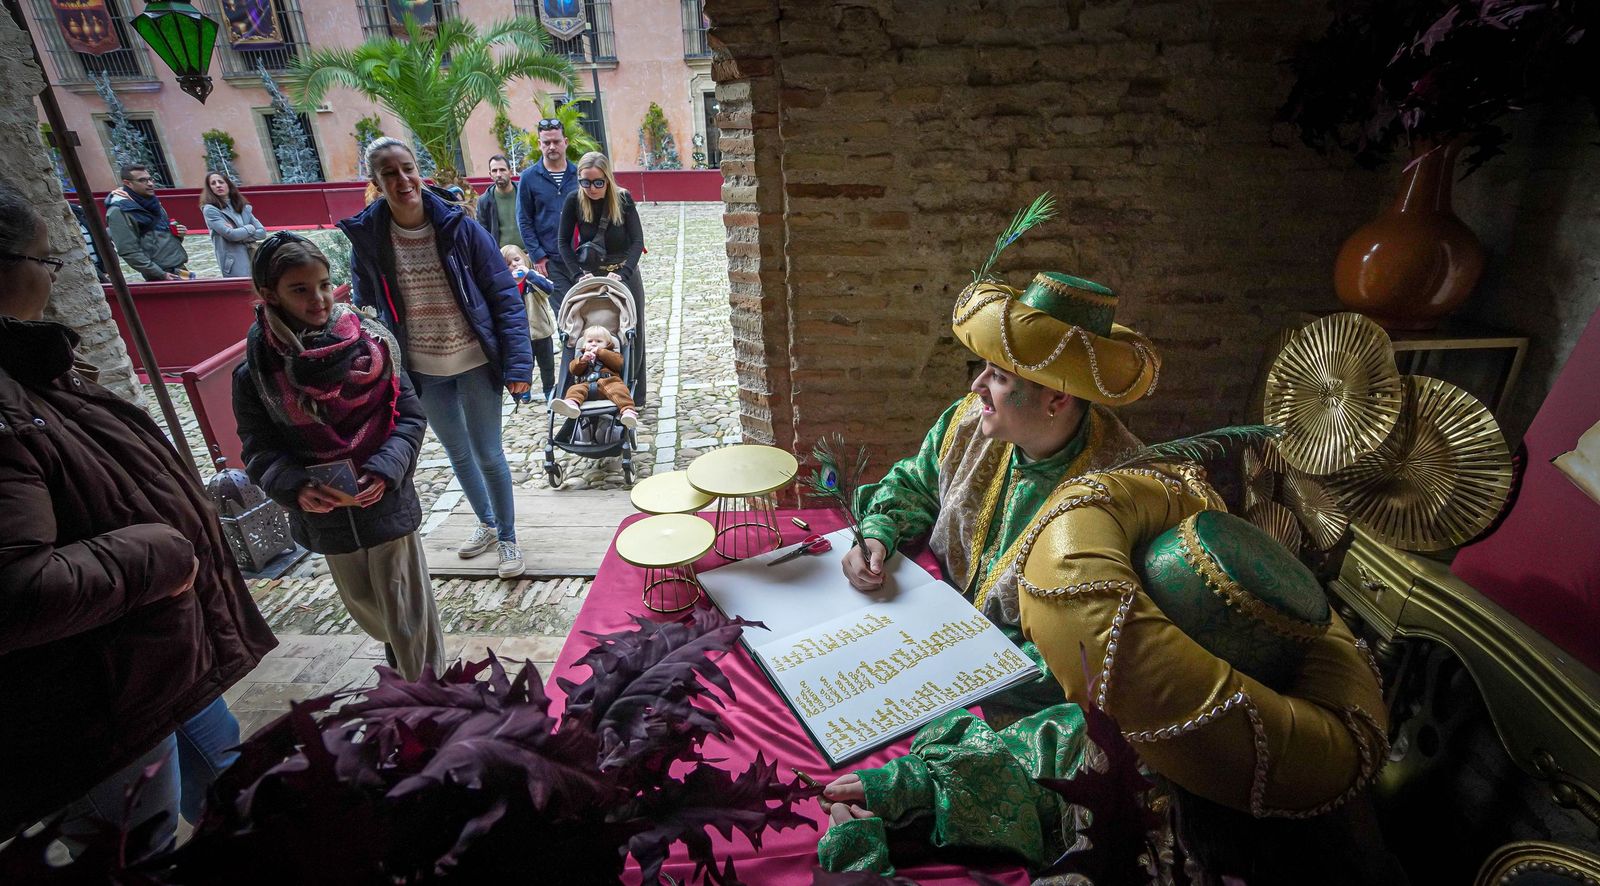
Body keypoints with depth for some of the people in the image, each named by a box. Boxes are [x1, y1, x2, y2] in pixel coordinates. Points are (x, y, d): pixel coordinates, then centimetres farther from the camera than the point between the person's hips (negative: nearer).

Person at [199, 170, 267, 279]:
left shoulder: (243, 207, 15)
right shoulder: (210, 210, 0)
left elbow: (262, 232, 6)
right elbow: (230, 235, -13)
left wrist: (241, 238, -8)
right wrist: (250, 228, 2)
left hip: (254, 261, 5)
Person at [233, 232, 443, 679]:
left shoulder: (371, 344, -10)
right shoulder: (256, 373, -7)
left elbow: (409, 416, -7)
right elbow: (260, 449, -2)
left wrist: (385, 470, -21)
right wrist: (294, 487, -22)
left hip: (387, 505, -3)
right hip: (326, 516, 3)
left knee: (408, 613, 4)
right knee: (364, 607, 24)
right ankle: (402, 658, 53)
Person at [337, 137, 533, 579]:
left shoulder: (459, 227, -13)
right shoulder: (367, 237, -6)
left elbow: (504, 296, -12)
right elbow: (365, 308, 3)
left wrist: (518, 362, -17)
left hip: (475, 363, -3)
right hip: (422, 371, 3)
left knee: (487, 454, 5)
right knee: (458, 454, 19)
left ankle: (508, 537, 27)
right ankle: (487, 524, 43)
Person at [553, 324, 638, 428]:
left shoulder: (610, 354, 30)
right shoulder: (582, 355, 37)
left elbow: (618, 363, 7)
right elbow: (573, 370, 19)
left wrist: (600, 352, 4)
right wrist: (583, 360, 0)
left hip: (607, 381, -2)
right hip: (586, 384, 2)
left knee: (618, 389, -35)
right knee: (575, 389, -30)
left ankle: (628, 410, -58)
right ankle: (572, 404, -62)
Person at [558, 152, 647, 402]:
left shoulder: (623, 199, -13)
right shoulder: (574, 201, -11)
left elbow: (637, 241, -15)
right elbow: (563, 241, -4)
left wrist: (622, 273, -28)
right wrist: (578, 274, -16)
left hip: (623, 273, 0)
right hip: (590, 274, 0)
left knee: (630, 334, 5)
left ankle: (631, 392, 17)